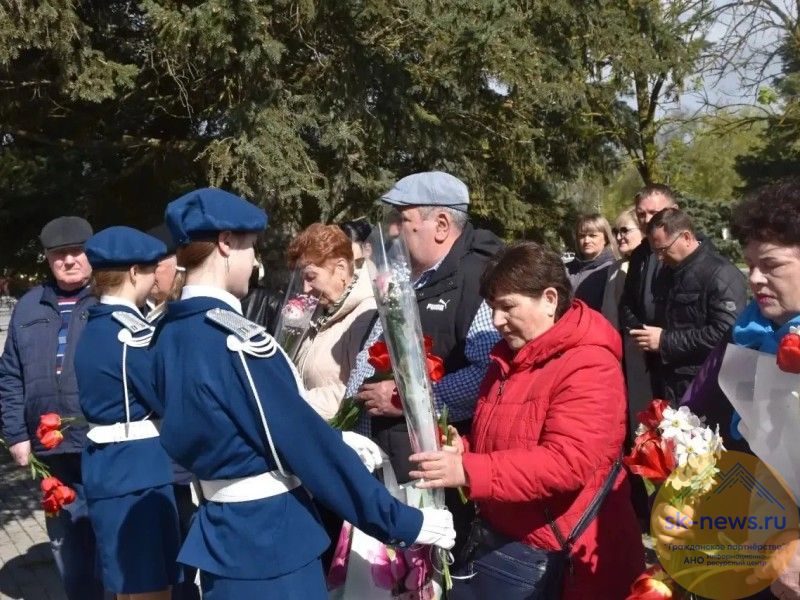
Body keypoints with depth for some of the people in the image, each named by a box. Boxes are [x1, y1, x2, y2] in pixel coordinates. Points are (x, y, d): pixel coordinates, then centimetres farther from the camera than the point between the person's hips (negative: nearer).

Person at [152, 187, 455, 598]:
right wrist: (404, 522, -14)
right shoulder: (232, 337, -23)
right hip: (271, 538, -9)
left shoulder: (170, 334, 4)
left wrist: (335, 439, 14)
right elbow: (305, 439, -21)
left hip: (222, 528, 9)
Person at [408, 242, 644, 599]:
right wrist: (461, 449, 0)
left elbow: (567, 463, -27)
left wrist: (468, 472, -32)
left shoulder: (588, 367, -17)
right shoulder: (509, 358, 12)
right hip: (496, 539, 8)